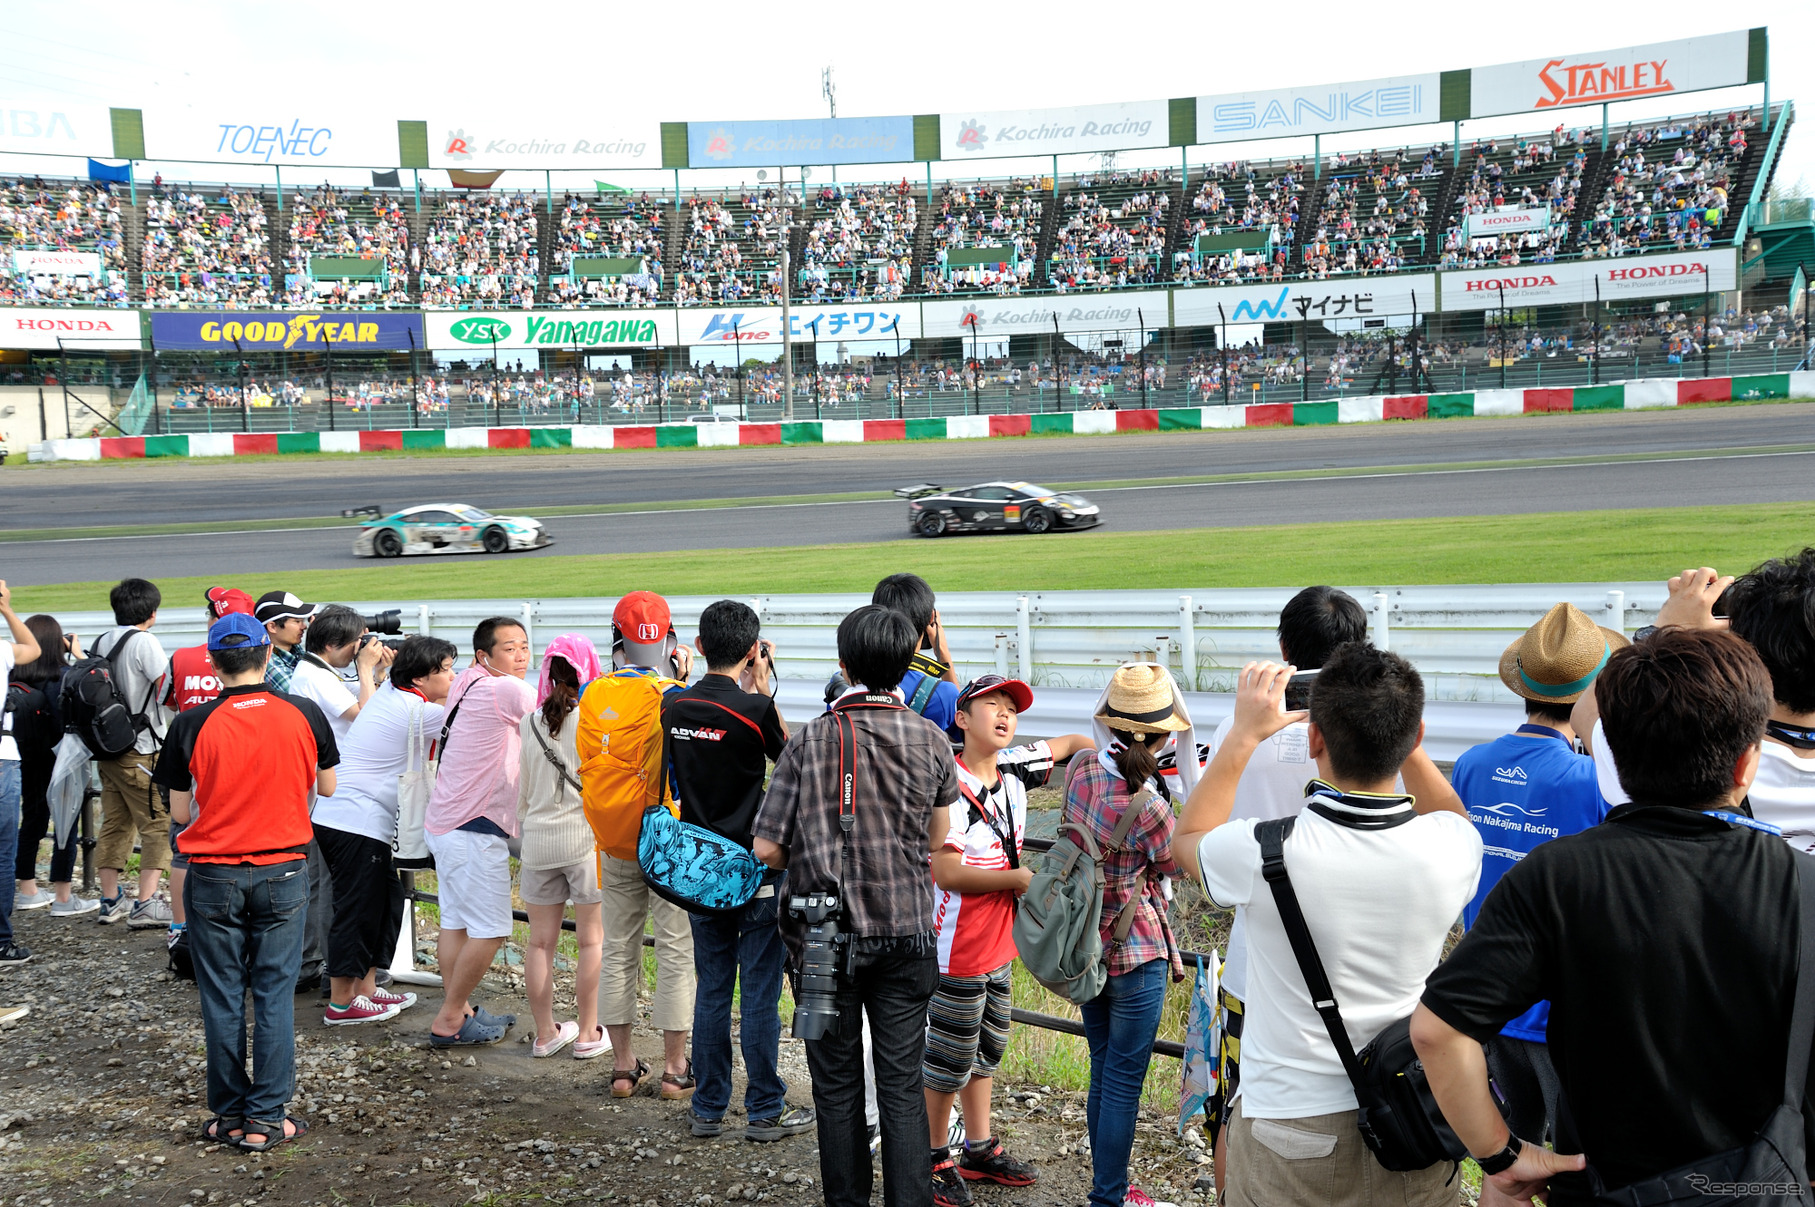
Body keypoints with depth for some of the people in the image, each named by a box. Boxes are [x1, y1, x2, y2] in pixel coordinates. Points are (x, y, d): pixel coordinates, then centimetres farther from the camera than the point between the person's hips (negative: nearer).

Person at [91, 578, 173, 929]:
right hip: (142, 750, -8)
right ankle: (146, 905, -10)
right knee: (158, 824, -4)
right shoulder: (144, 641, -12)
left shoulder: (101, 642, 11)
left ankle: (110, 901, 19)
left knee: (115, 823, 14)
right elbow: (171, 691, -16)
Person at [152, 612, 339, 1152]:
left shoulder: (190, 725, -8)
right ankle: (266, 1117, 10)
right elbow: (327, 787, 8)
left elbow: (180, 813, -1)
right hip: (283, 872, 0)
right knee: (274, 994, 6)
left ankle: (230, 1115, 19)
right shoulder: (304, 716, -6)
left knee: (222, 997, 10)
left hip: (214, 876, 0)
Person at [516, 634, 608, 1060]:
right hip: (585, 837, -4)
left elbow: (523, 787, 10)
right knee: (591, 939, 6)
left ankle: (545, 1033, 20)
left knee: (541, 942, 11)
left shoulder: (531, 721, 3)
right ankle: (588, 1035, 12)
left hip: (538, 841, 4)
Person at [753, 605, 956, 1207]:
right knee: (902, 1087, 9)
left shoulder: (809, 740, -10)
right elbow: (937, 838, 6)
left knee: (836, 1087, 13)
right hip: (906, 934, 1)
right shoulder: (931, 740, -6)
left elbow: (767, 847, -9)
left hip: (823, 937, -1)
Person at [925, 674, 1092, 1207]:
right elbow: (946, 872, -23)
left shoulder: (1015, 768, 0)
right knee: (949, 1058, 5)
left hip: (1000, 942, 8)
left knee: (986, 1049, 20)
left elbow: (1073, 743, 17)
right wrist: (1020, 878, -15)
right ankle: (935, 1159, 23)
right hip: (960, 948, -8)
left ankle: (980, 1150, 35)